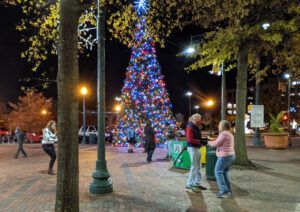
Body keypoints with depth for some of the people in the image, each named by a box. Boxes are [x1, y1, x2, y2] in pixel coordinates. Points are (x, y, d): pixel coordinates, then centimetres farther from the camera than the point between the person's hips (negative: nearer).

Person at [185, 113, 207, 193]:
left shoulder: (196, 127, 16)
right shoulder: (190, 127, -13)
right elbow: (189, 139, -22)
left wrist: (202, 140, 6)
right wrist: (200, 141, -23)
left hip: (197, 148, 10)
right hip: (192, 148, -10)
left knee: (198, 167, 15)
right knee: (194, 167, -7)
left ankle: (197, 184, 25)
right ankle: (189, 186, -1)